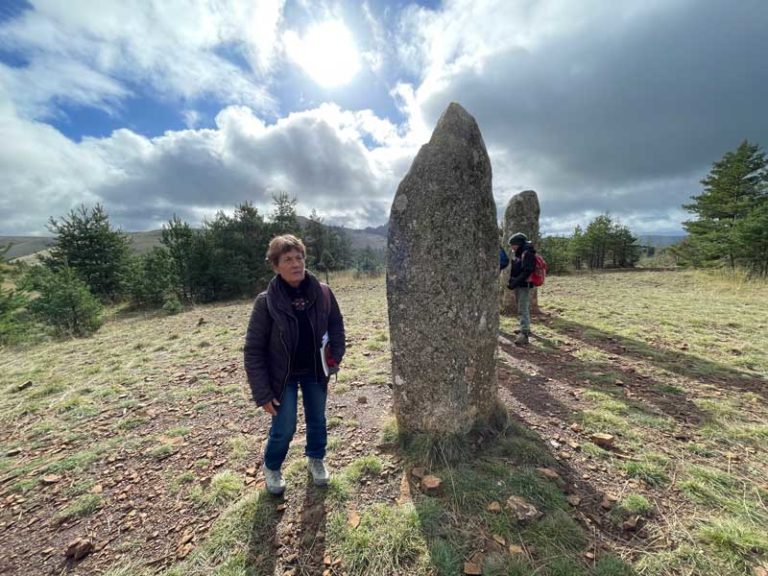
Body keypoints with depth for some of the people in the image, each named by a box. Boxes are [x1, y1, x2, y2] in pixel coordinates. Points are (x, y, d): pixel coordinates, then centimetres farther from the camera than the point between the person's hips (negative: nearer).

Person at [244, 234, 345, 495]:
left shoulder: (322, 293, -14)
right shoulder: (266, 302, -20)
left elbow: (336, 325, 3)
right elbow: (253, 350, -14)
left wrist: (335, 357, -6)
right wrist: (262, 393, -13)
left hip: (315, 371, 3)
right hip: (282, 375, -2)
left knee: (317, 421, 17)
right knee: (284, 429, 7)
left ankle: (316, 459, 48)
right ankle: (271, 468, 41)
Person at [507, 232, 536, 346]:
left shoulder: (527, 254, -18)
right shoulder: (517, 253, 10)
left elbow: (526, 272, -25)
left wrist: (514, 283, -27)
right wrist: (511, 282, 7)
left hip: (524, 285, -9)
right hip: (518, 285, 9)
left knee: (523, 310, -13)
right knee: (523, 308, 19)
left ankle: (524, 335, -14)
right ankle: (526, 329, 32)